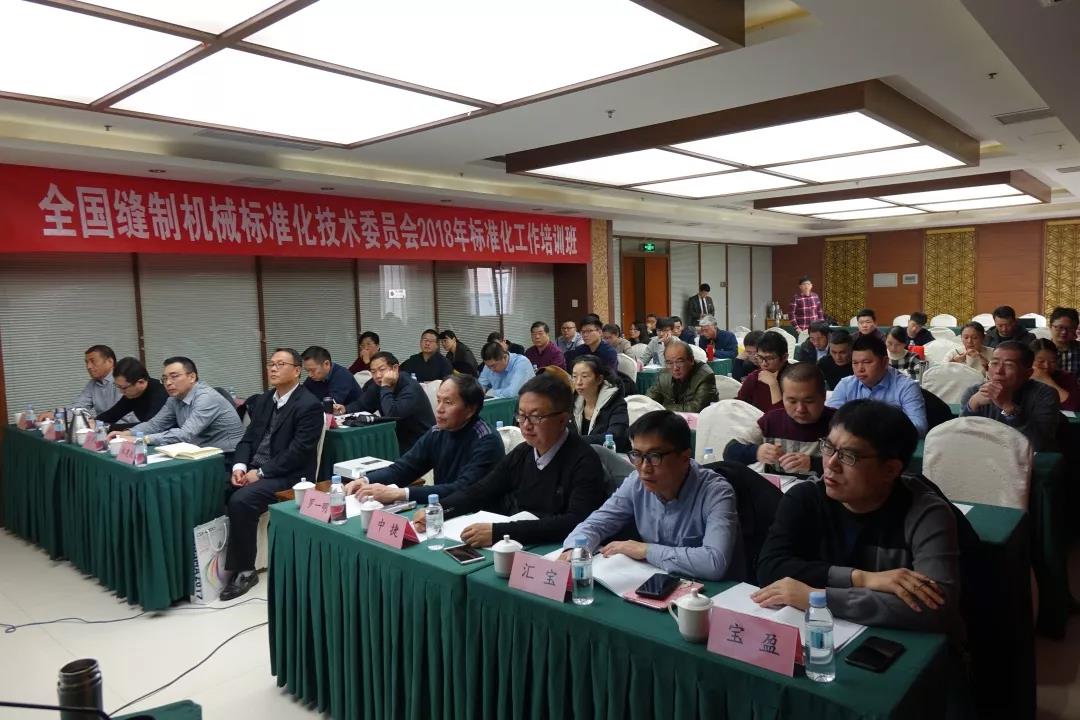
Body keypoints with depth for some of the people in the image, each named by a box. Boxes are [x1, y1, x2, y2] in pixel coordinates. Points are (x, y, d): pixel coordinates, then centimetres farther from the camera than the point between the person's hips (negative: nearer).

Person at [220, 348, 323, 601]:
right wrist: (239, 466, -5)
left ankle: (244, 570, -12)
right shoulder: (263, 400, 15)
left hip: (288, 477, -7)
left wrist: (261, 472, -18)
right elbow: (248, 438, 14)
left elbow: (298, 452, -17)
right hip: (254, 470, 8)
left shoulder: (309, 405, -11)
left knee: (240, 501, -28)